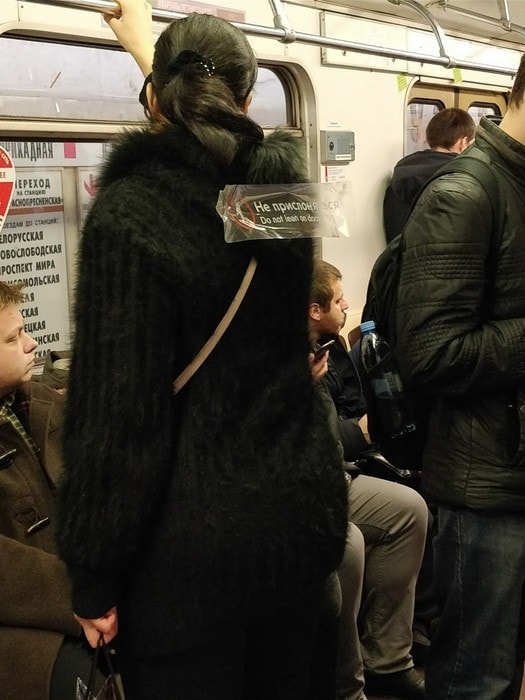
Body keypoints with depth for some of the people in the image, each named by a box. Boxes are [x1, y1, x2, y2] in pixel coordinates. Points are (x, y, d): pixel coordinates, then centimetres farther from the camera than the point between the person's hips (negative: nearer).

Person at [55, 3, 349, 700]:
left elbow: (117, 411, -18)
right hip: (299, 507, 6)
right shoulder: (286, 176, 0)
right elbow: (232, 148, 24)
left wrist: (94, 578, -7)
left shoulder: (128, 211, -17)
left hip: (191, 538, -5)